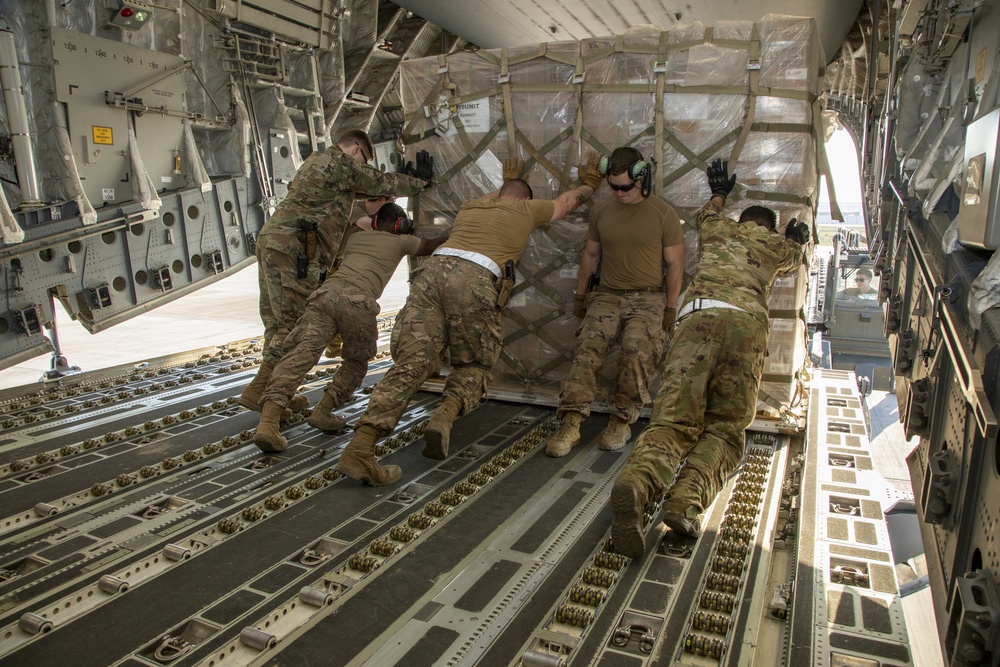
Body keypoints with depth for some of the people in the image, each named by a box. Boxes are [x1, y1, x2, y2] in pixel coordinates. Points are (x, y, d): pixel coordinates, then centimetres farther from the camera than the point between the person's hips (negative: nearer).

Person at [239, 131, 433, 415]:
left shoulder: (316, 160, 29)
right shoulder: (342, 163, -1)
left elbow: (361, 188, 30)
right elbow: (382, 183, 6)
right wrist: (420, 181, 21)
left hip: (270, 238, 10)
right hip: (292, 246, -10)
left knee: (277, 321, 10)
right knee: (294, 322, -8)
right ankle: (259, 391, -7)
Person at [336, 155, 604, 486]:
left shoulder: (470, 207, 35)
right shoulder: (526, 209, 25)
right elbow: (570, 199, 45)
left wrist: (507, 182, 79)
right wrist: (589, 182, 64)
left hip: (432, 269, 4)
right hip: (475, 279, -4)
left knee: (410, 363, -4)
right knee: (473, 365, 15)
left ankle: (360, 446, -18)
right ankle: (446, 415, -16)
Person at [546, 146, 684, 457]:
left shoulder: (664, 214, 0)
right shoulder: (601, 210, 10)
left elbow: (675, 264, 2)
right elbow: (590, 255, 19)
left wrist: (670, 309, -3)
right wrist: (580, 295, 19)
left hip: (648, 298, -3)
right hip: (607, 295, 3)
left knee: (636, 350, -29)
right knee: (588, 346, -22)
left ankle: (622, 421, -12)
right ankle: (570, 424, -28)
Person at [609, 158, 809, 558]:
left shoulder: (721, 229, 35)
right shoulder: (776, 244, 33)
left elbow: (705, 216, 61)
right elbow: (794, 253, 59)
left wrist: (719, 193, 78)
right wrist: (796, 238, 79)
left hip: (697, 315, 1)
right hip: (746, 321, 0)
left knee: (673, 419, -12)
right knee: (725, 427, 0)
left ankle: (636, 483, -42)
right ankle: (685, 502, -28)